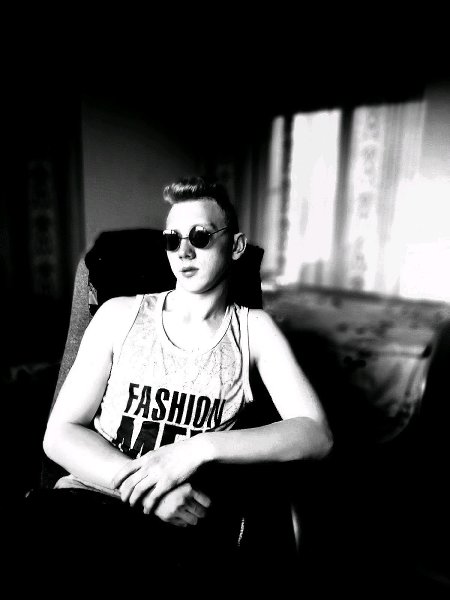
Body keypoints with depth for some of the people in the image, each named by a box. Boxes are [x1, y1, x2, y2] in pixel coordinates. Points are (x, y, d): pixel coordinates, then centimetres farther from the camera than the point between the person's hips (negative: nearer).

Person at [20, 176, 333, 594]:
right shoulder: (120, 316, 4)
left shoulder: (253, 328, 3)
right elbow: (60, 433, 2)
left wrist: (200, 447, -20)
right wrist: (138, 480, -17)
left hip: (188, 516, 0)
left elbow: (316, 434, -7)